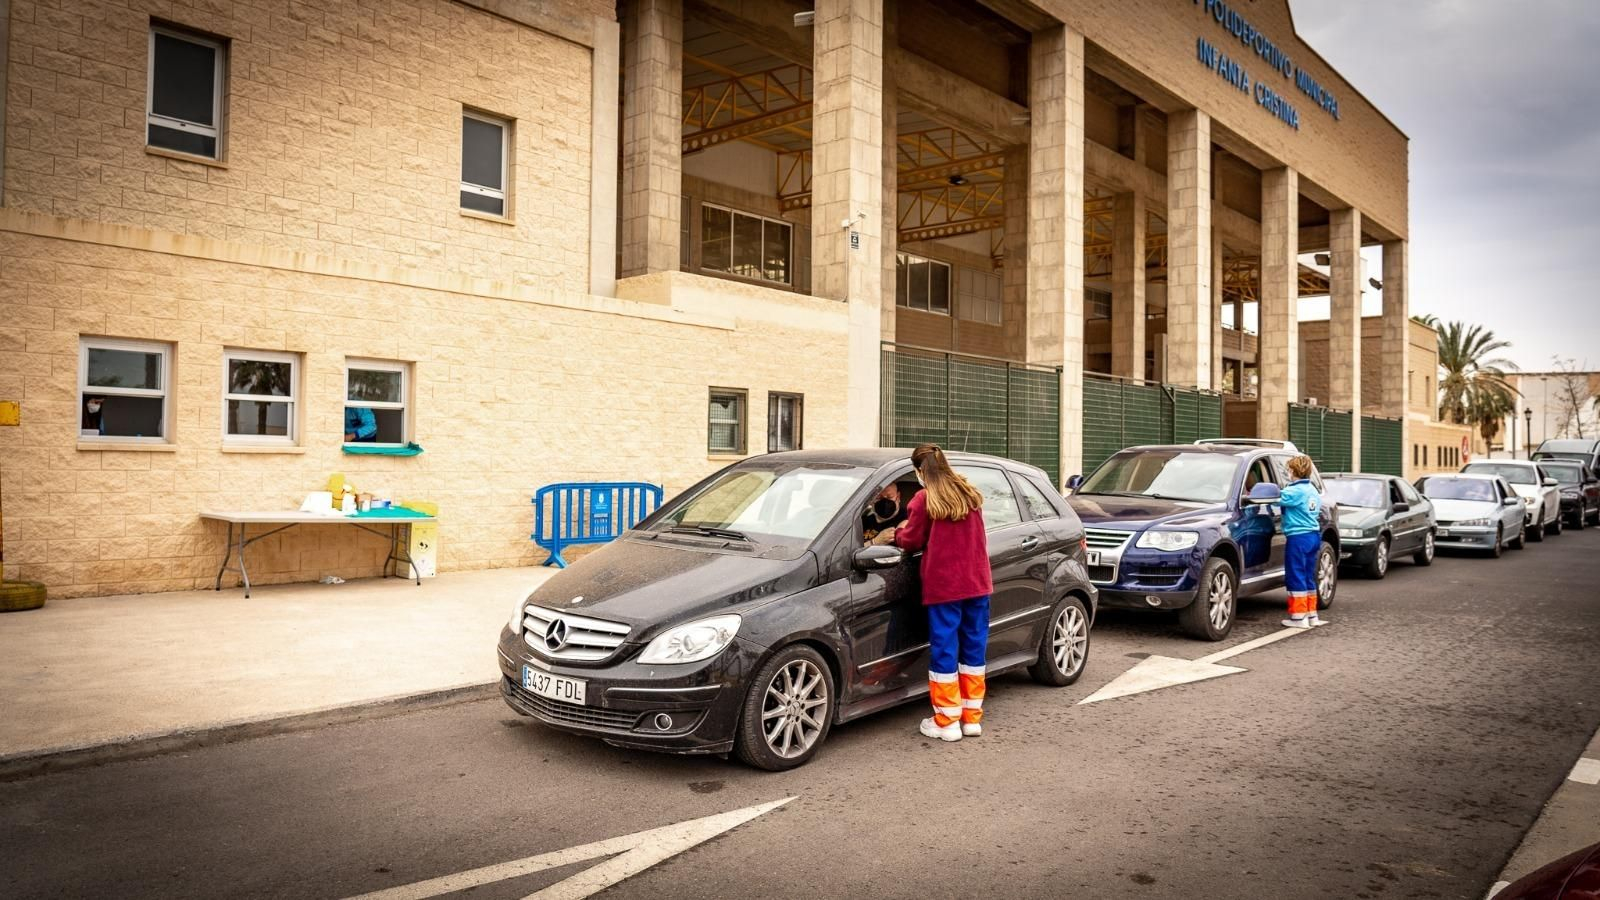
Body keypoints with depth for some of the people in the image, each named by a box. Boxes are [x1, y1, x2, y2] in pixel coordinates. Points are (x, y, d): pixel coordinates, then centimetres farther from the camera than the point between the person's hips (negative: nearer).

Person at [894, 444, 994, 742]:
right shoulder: (970, 494, 9)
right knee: (974, 646, 11)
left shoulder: (924, 500, -9)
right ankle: (972, 717, 18)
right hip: (977, 582, 5)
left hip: (943, 586, -5)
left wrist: (898, 533, 20)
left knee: (944, 650, 2)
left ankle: (947, 721, 7)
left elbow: (912, 541, -2)